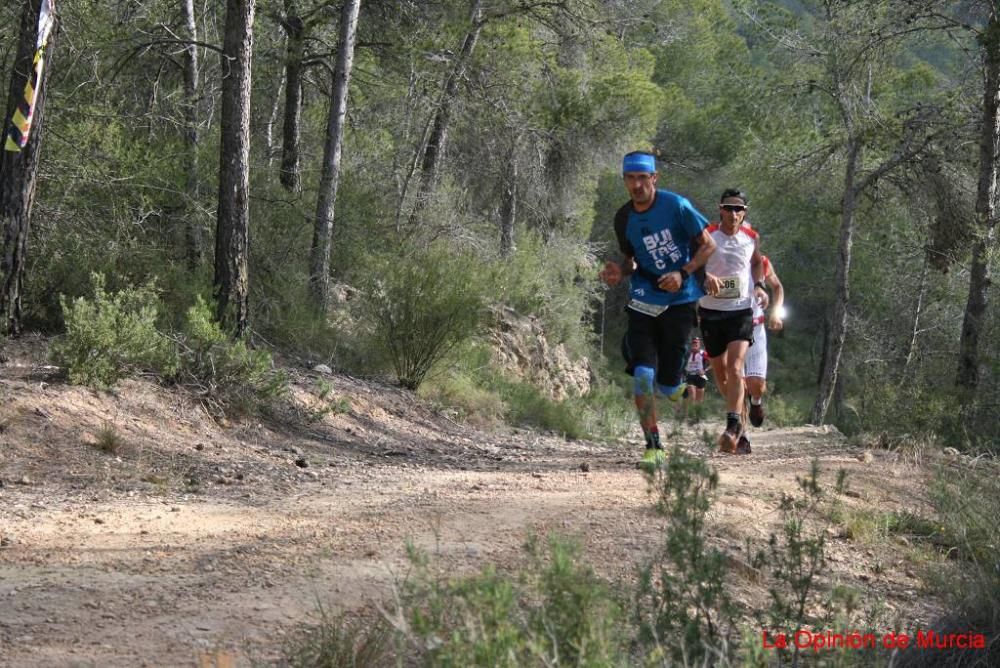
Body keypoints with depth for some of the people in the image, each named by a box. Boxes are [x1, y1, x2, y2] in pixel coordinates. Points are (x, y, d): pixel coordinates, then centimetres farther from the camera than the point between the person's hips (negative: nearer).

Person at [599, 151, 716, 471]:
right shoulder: (623, 219, 3)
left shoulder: (676, 206, -10)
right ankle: (653, 448, -5)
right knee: (643, 375, -14)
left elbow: (708, 246, -3)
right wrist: (619, 271, -6)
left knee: (667, 387, -1)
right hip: (643, 301, 3)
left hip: (679, 301, -3)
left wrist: (683, 273, -18)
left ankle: (689, 380, 38)